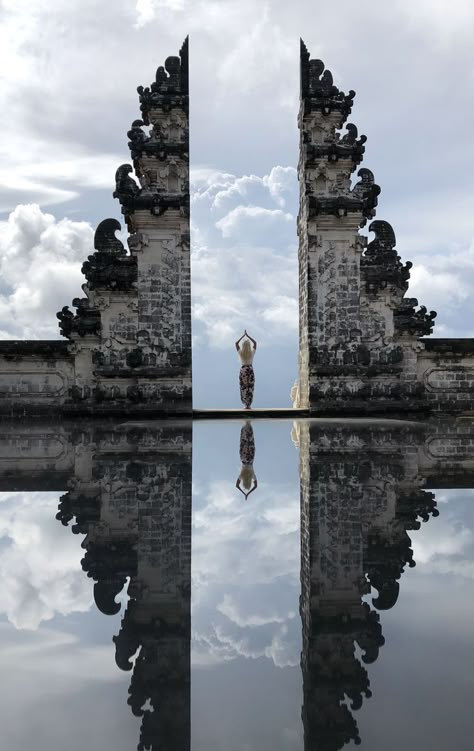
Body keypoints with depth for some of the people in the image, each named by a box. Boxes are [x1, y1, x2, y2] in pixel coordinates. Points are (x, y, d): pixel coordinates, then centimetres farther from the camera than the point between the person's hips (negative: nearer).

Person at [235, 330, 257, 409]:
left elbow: (236, 343, 9)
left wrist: (243, 336, 10)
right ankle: (248, 405, -2)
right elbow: (255, 343, 9)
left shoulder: (240, 353, -4)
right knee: (250, 388, 2)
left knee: (243, 388, 5)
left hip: (243, 371, 0)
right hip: (250, 371, 0)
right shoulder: (252, 353, -4)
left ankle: (246, 404, 2)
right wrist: (248, 335, 9)